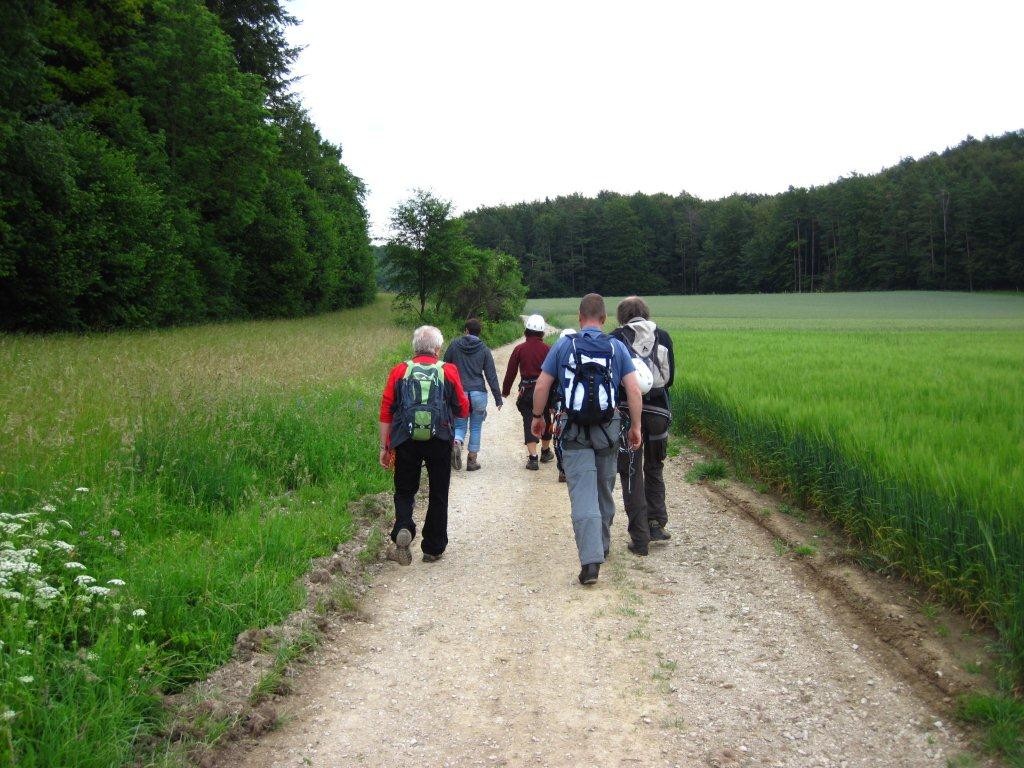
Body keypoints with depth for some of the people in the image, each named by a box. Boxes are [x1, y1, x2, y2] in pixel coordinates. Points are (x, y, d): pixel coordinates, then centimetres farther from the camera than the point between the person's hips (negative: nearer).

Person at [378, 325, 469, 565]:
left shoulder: (400, 371, 4)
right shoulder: (449, 371, 2)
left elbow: (386, 412, 2)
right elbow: (463, 410, 4)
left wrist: (384, 447, 8)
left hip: (406, 442, 1)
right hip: (439, 441, 0)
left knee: (405, 491, 16)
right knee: (438, 495, 13)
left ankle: (403, 528, -11)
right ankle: (433, 548, 18)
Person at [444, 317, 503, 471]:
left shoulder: (454, 345, 2)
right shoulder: (484, 349, 2)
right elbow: (491, 375, 0)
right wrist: (498, 398, 3)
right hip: (478, 393, 0)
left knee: (459, 426, 10)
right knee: (475, 428, 11)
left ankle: (456, 444, -21)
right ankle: (472, 460, 12)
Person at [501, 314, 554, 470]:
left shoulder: (519, 349, -4)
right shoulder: (547, 349, -4)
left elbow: (511, 371, -1)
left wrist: (505, 390, 9)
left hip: (526, 390, -1)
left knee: (529, 422, 0)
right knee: (546, 420, 19)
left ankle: (532, 457, -10)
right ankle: (545, 451, 35)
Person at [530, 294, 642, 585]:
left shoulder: (563, 346, -1)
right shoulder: (616, 347, 1)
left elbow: (541, 386, 0)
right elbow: (634, 389, -5)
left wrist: (538, 416, 14)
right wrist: (636, 426, 2)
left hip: (573, 430, -2)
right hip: (608, 429, 2)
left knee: (583, 495, -6)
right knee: (605, 490, 20)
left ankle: (590, 560, -18)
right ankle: (602, 546, 37)